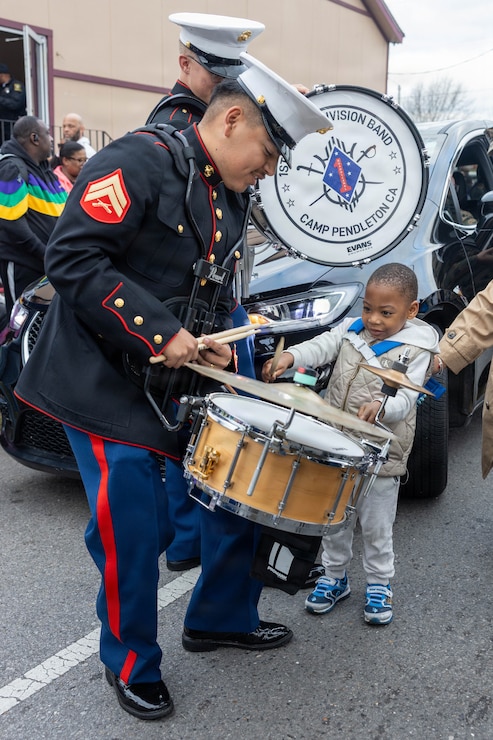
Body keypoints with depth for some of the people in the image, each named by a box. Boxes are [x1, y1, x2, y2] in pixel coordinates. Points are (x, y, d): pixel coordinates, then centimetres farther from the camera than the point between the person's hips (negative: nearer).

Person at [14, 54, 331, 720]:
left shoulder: (234, 199, 11)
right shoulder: (139, 161, -16)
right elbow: (72, 256, -24)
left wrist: (212, 341, 0)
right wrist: (160, 332, -24)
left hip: (183, 382, 8)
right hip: (108, 383, -8)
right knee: (135, 528, -5)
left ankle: (221, 619, 35)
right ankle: (131, 665, 21)